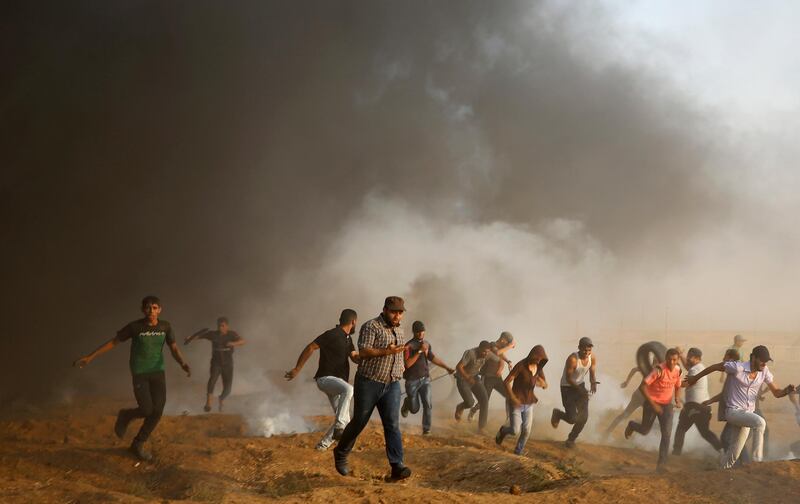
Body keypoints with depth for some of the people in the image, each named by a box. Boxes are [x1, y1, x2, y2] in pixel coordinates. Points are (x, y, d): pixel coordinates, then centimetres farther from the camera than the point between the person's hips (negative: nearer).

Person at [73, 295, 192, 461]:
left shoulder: (165, 327, -3)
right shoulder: (135, 327, -12)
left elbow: (174, 349, -3)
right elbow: (113, 342, -6)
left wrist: (183, 364, -25)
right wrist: (90, 357, -10)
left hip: (158, 372, 3)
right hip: (139, 373, -3)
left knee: (157, 411, -5)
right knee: (146, 410, -13)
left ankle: (137, 444, 13)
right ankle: (125, 416, 22)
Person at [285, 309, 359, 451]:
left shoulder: (347, 338, 14)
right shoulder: (332, 335, -13)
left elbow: (356, 358, 10)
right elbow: (310, 347, -14)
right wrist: (297, 369, -13)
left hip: (338, 381, 9)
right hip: (326, 379, -9)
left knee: (344, 419, 8)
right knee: (348, 389, -38)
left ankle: (323, 444, 24)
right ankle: (339, 428, -41)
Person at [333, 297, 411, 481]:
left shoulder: (399, 330, 14)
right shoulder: (371, 326, -10)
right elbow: (363, 352, -21)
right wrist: (386, 351, -30)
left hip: (392, 385, 5)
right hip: (369, 383, -5)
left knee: (393, 424, -6)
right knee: (359, 422, 6)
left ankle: (397, 466, -11)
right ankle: (341, 453, 27)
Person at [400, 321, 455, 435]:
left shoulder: (426, 344, 7)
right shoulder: (409, 346, -13)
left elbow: (432, 358, 21)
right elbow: (407, 364, -22)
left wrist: (447, 367, 20)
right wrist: (419, 351, -26)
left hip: (425, 379, 4)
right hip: (412, 381, -4)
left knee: (428, 404, -13)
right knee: (414, 409, 5)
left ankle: (426, 429, -3)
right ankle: (407, 403, 40)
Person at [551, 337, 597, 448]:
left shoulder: (592, 358, -12)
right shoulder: (573, 359, -30)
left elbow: (593, 373, -3)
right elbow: (568, 378, -23)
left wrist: (593, 383, -26)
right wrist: (579, 389, -34)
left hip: (580, 385, 6)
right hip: (567, 387, -5)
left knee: (584, 416, 0)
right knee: (572, 419, -8)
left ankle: (571, 439, 24)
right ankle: (557, 414, 27)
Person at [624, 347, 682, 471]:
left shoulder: (678, 370, -5)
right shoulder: (659, 370, -25)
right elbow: (642, 387, -28)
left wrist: (677, 399, -4)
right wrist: (653, 404, -28)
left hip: (667, 405, 4)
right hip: (652, 403, -4)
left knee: (667, 434, -8)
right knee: (644, 431, 12)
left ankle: (661, 463, 0)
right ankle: (632, 425, 48)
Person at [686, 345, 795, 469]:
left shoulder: (764, 372, -1)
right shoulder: (738, 368, -17)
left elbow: (776, 392, 3)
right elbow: (714, 367, -5)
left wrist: (786, 391, -20)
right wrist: (695, 378, 5)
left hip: (748, 413, 6)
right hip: (733, 411, -6)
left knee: (734, 454, 8)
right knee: (760, 422, -31)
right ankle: (757, 461, -31)